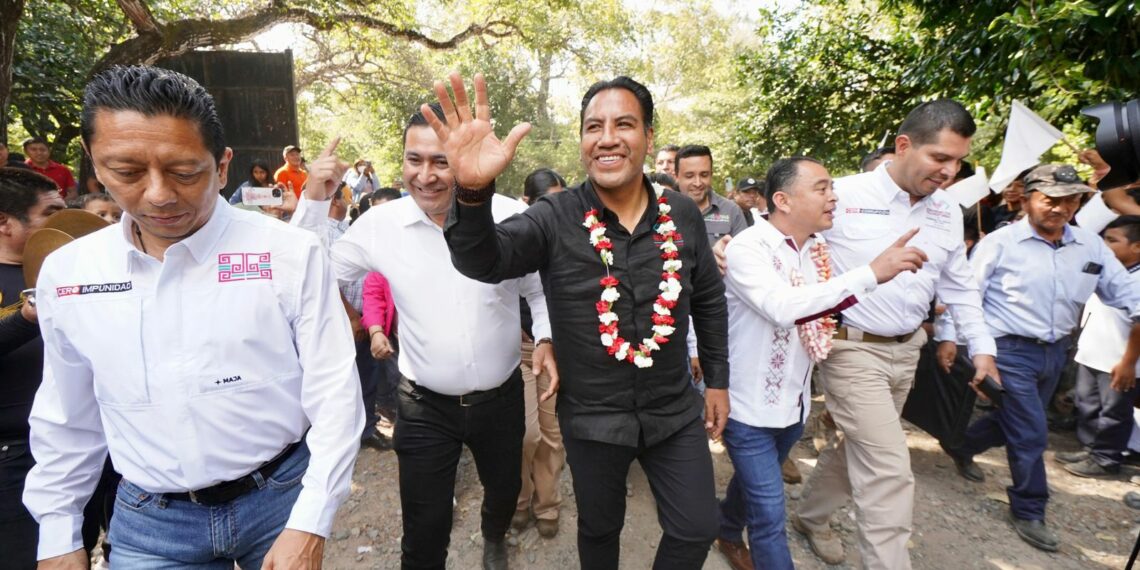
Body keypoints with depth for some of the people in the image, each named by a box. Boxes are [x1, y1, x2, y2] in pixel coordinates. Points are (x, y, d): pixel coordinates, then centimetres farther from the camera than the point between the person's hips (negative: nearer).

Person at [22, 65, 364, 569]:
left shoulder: (291, 255, -16)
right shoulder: (65, 272, -3)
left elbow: (334, 394, -13)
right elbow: (67, 418, 10)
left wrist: (309, 525, -14)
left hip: (283, 496, -2)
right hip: (147, 520, 3)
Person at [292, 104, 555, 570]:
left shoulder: (510, 216, -13)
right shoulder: (379, 224, -10)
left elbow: (541, 289, 1)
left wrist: (546, 339, -15)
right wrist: (314, 200, -12)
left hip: (501, 399, 2)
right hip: (424, 407, -1)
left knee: (505, 490, 28)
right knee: (424, 532, 10)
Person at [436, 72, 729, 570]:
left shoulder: (683, 216, -5)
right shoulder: (556, 218, -14)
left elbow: (709, 298, 7)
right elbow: (484, 261, -30)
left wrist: (716, 379, 10)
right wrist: (473, 191, -50)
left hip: (675, 412, 2)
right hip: (591, 418, -1)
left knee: (697, 530, 14)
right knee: (599, 528, 21)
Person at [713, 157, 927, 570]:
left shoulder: (818, 248, 0)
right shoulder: (747, 247, -21)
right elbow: (783, 307, -38)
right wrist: (872, 273, -36)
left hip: (795, 401, 7)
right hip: (750, 404, -7)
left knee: (753, 481, 27)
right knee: (769, 515, 1)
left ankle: (729, 536, 53)